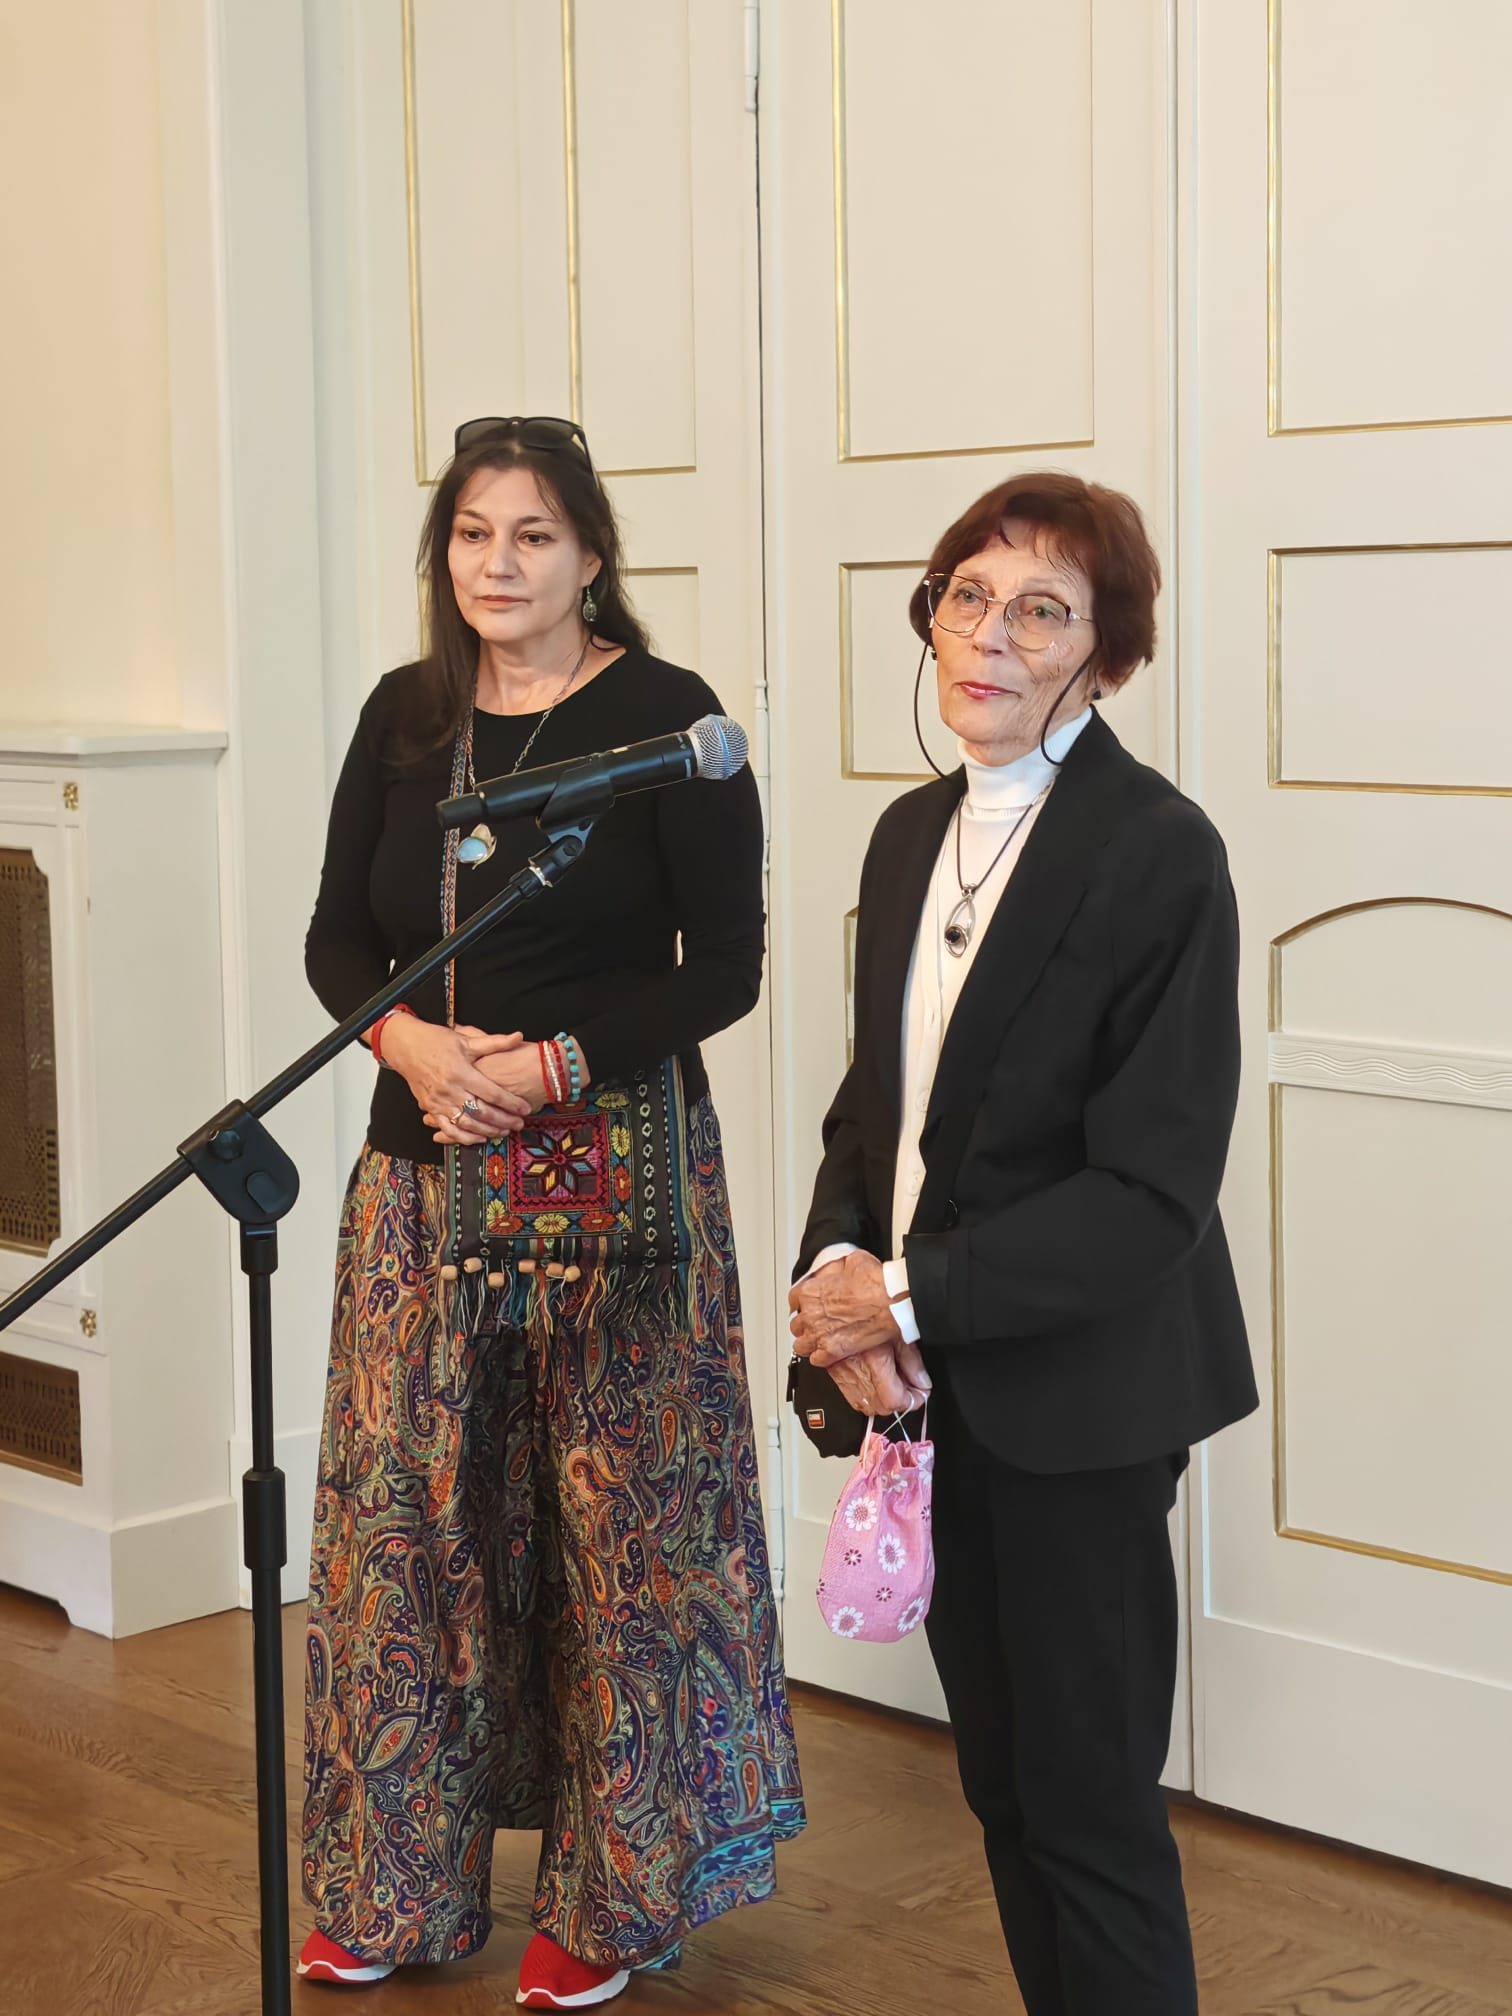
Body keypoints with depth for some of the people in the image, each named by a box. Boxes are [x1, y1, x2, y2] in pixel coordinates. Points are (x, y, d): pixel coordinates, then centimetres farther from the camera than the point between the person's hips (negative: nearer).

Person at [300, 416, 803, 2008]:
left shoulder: (663, 716, -7)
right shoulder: (405, 715, 7)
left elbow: (724, 964, -9)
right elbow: (337, 937, 9)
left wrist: (558, 1061, -20)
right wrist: (409, 1040, -11)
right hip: (424, 1164, 4)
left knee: (615, 1518, 2)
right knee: (406, 1512, 8)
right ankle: (400, 1880, 23)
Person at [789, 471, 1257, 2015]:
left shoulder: (1158, 850, -14)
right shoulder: (914, 834, 9)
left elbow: (1151, 1187, -18)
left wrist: (913, 1298, -18)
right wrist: (834, 1275, -5)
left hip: (1073, 1394, -7)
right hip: (933, 1386, 7)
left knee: (1089, 1806, 3)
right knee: (999, 1780, 16)